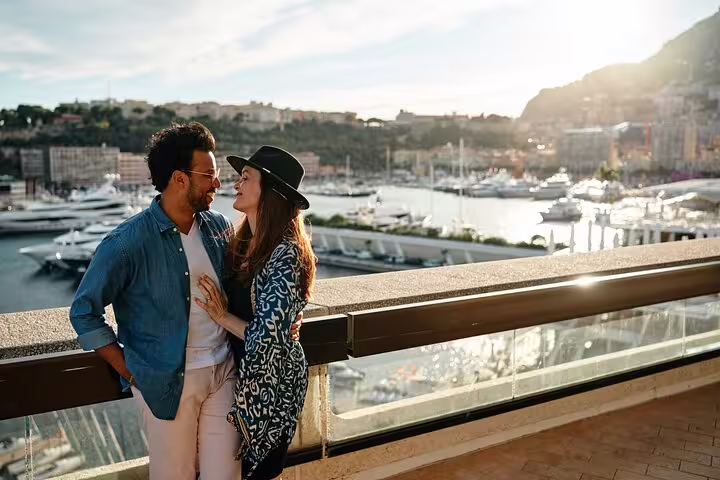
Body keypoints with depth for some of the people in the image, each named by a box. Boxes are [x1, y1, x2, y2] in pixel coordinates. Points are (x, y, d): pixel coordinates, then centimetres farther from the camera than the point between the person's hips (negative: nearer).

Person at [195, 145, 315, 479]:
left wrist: (222, 317, -16)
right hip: (246, 371, 8)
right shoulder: (248, 241, 1)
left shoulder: (283, 254, -26)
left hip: (273, 380, -8)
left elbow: (270, 338, -26)